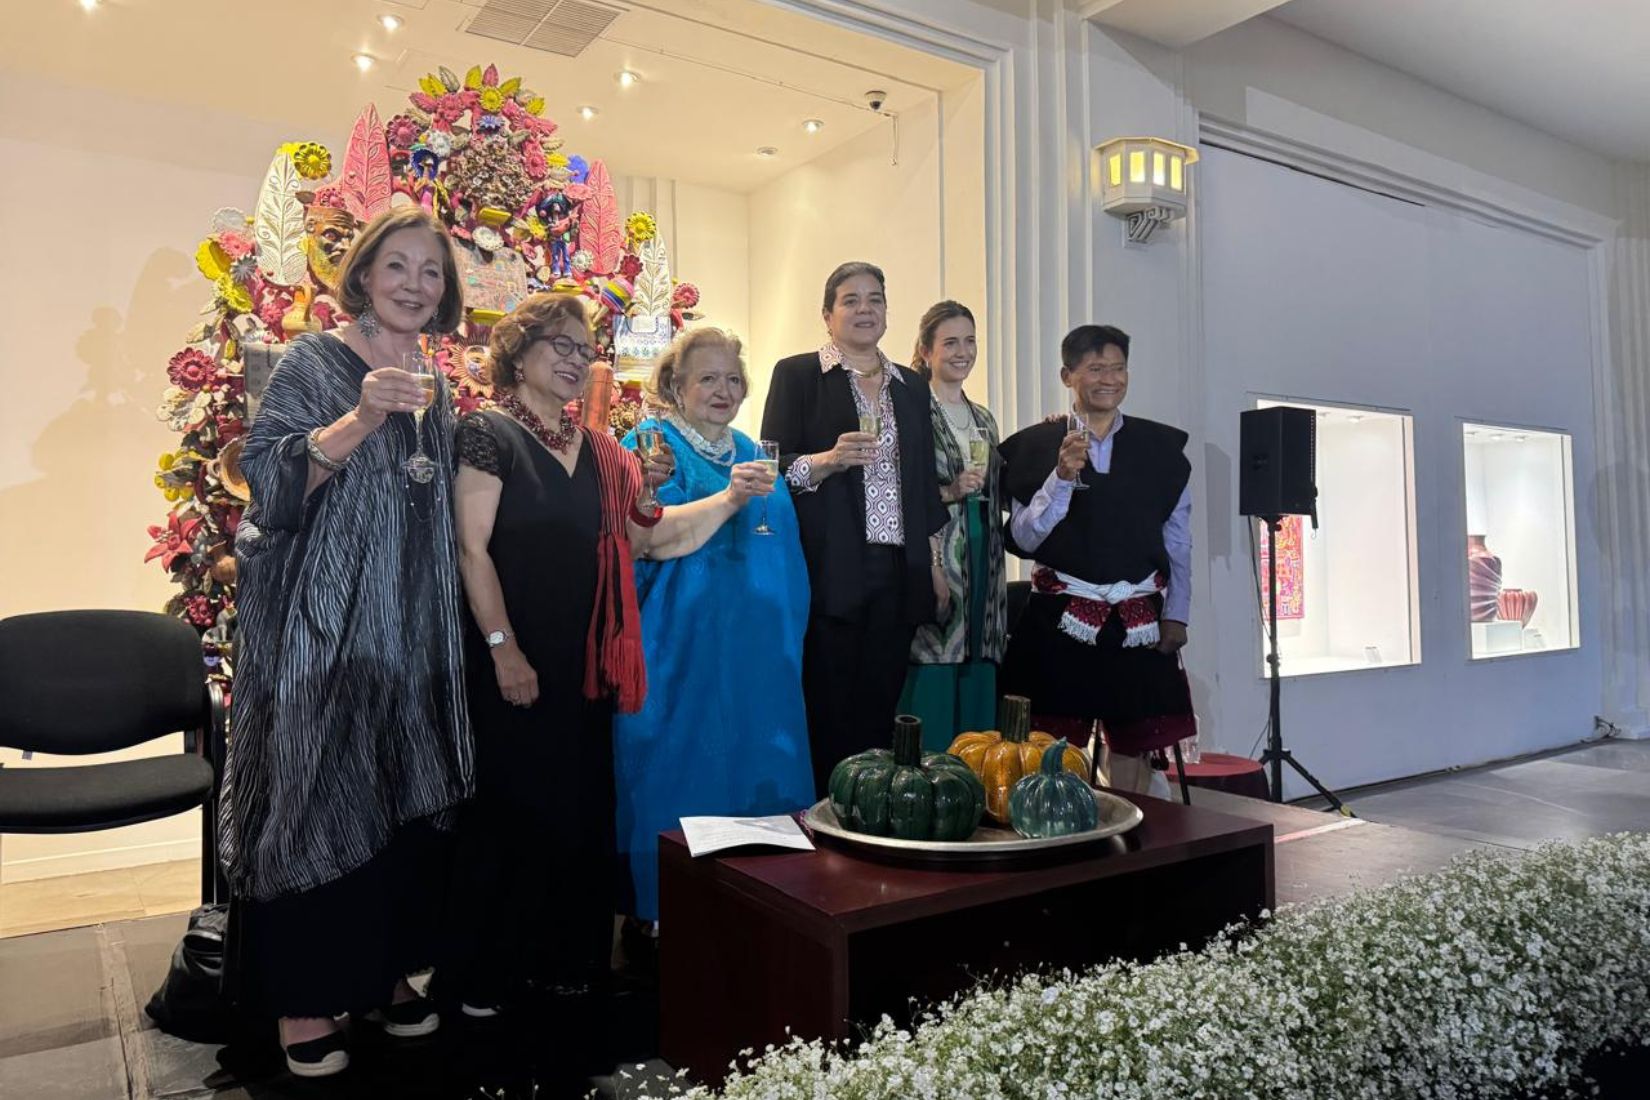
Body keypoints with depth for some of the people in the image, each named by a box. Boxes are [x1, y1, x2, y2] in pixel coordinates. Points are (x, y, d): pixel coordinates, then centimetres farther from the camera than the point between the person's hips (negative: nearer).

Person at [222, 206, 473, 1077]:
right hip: (317, 629, -5)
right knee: (314, 799, 0)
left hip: (407, 633, 6)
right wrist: (358, 420, -27)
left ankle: (384, 968, 24)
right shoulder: (312, 364, -4)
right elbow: (266, 481, -17)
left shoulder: (435, 391, 13)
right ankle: (304, 998, 14)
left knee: (404, 798, 9)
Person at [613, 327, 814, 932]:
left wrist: (787, 638, 14)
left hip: (756, 651, 6)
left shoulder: (750, 451, 18)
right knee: (682, 775, -1)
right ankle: (667, 912, 13)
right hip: (684, 650, -6)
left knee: (756, 770, 9)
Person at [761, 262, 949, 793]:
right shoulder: (797, 374, 3)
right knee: (828, 715, -3)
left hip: (898, 571, 4)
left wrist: (934, 565, 15)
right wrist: (828, 460, -20)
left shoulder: (911, 386, 18)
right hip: (830, 573, -4)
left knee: (880, 711, 5)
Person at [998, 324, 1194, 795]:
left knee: (1135, 756, 8)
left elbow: (1178, 540, 10)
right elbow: (1023, 538, -5)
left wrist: (1176, 615, 5)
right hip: (1060, 619, -2)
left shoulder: (1162, 446, 7)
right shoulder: (1036, 445, 1)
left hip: (1139, 624, 2)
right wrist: (1062, 477, -16)